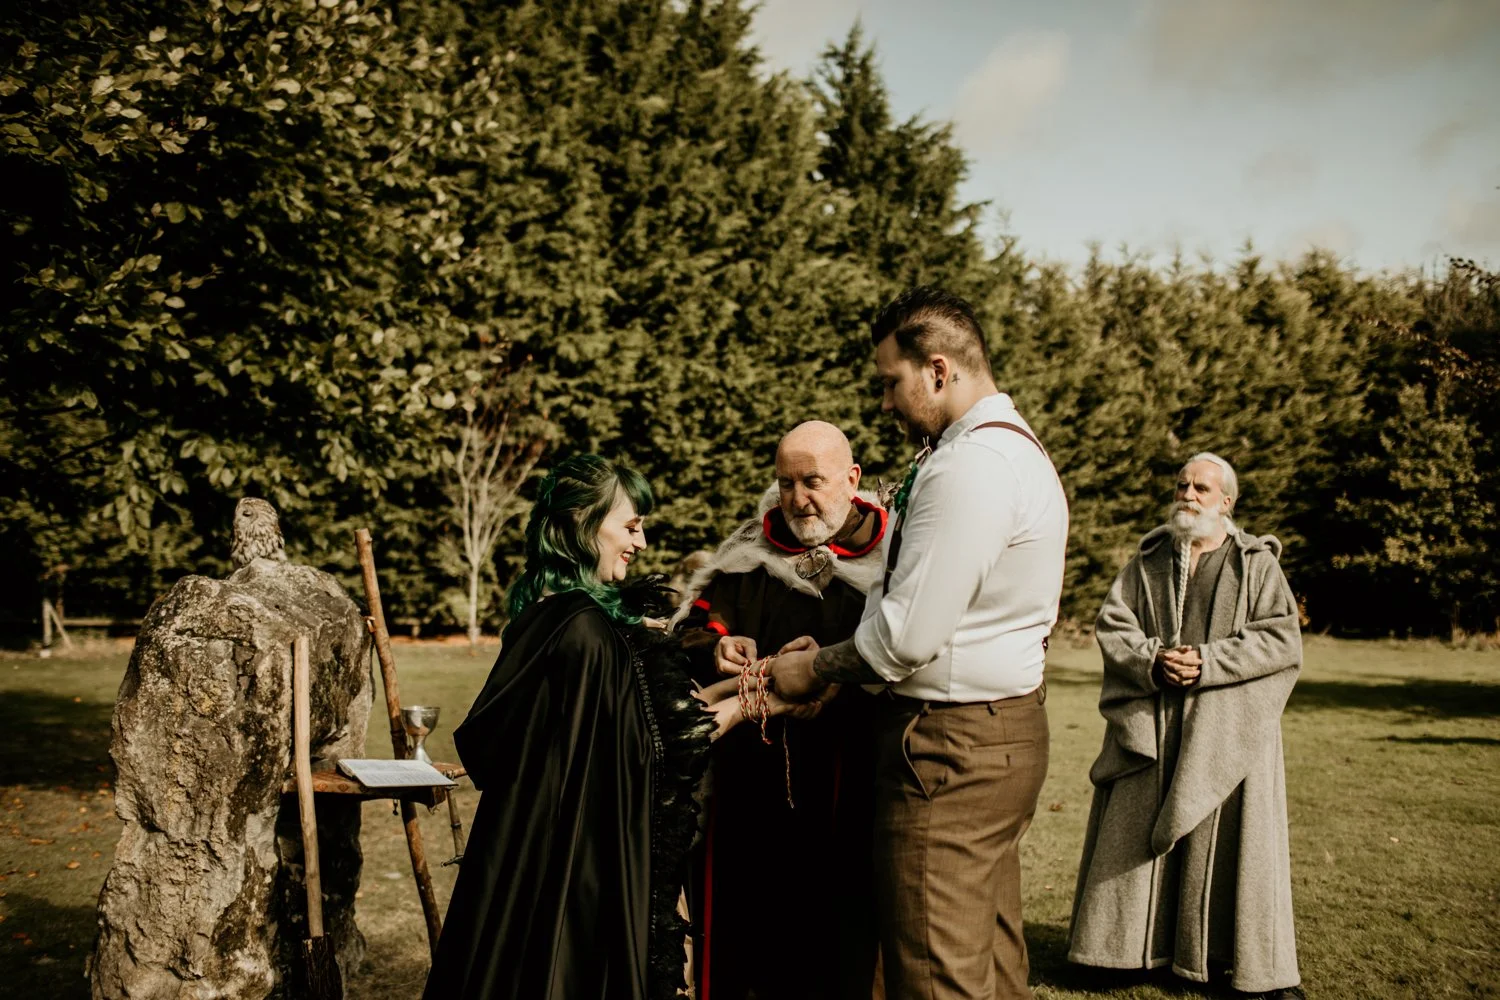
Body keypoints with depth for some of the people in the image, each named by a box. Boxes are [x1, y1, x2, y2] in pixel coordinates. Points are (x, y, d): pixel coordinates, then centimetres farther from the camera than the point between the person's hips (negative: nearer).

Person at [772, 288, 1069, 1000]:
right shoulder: (1015, 447, 14)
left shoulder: (969, 466, -20)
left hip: (950, 746, -11)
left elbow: (911, 634, -23)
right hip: (1007, 727, 11)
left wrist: (818, 669, -6)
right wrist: (838, 655, 8)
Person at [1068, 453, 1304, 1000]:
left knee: (1233, 838, -2)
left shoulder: (1256, 563, 2)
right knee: (1137, 828, 5)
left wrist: (1208, 662, -15)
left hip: (1226, 728, -3)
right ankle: (1137, 941, 19)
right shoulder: (1148, 560, 11)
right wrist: (1152, 661, -13)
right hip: (1149, 725, 3)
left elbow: (1282, 638, -6)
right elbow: (1112, 624, 6)